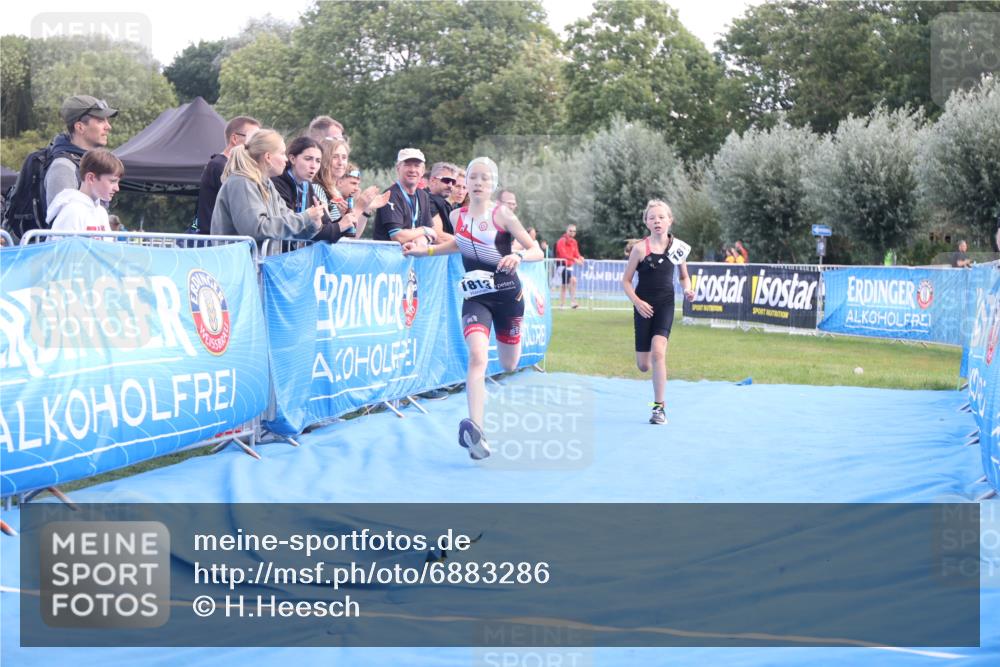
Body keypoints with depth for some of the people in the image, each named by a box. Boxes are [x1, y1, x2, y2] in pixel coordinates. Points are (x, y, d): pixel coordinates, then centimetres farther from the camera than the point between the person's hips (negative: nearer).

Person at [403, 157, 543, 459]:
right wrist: (426, 250, 13)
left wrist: (519, 256, -31)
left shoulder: (502, 214, -9)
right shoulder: (457, 216, 3)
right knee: (478, 356, -24)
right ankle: (476, 429, -35)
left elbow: (537, 250, -10)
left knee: (509, 365, 11)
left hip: (507, 295, -1)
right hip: (475, 297, 1)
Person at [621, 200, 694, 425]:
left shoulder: (677, 245, -1)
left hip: (666, 305, 0)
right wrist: (637, 301, -16)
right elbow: (626, 281, -1)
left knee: (658, 352, -21)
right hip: (644, 306, 0)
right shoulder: (640, 248, -7)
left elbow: (684, 276, 13)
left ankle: (659, 407, -14)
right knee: (643, 366, 3)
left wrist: (688, 290, -8)